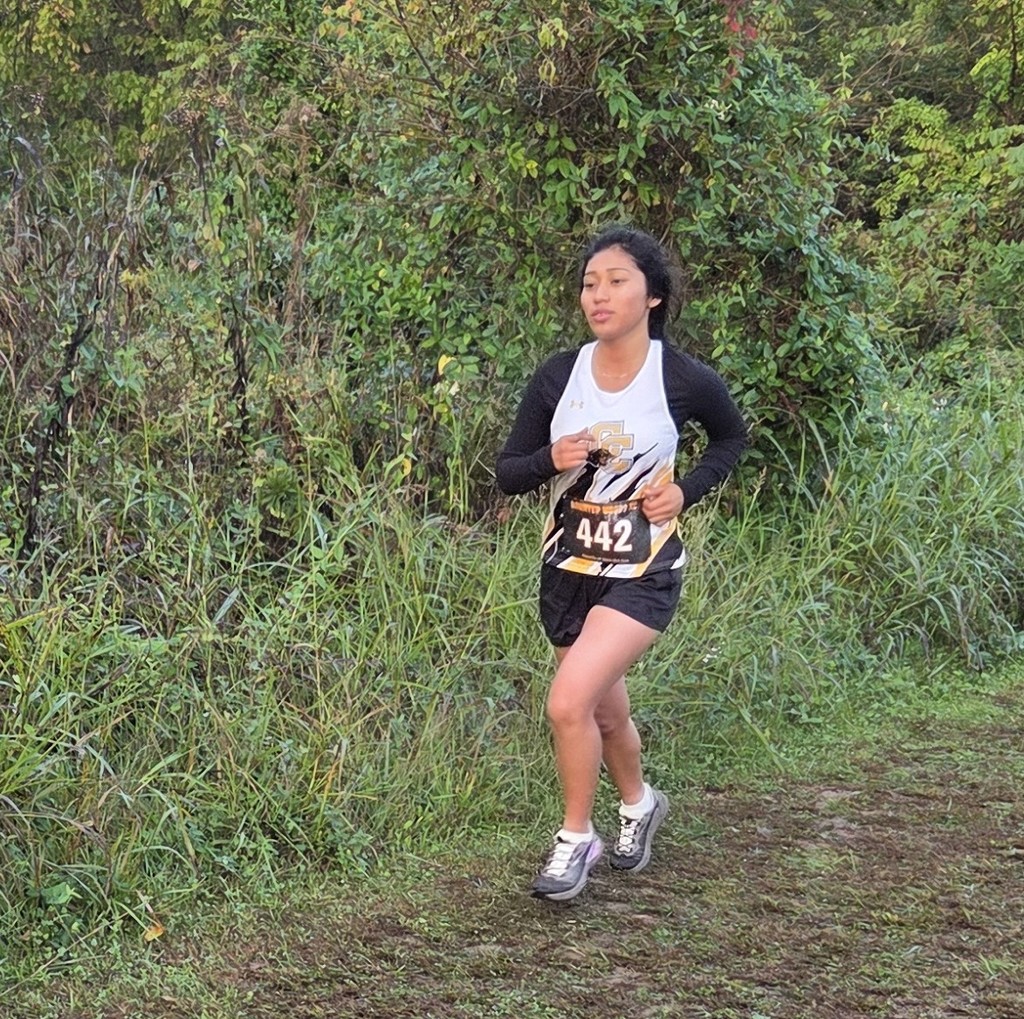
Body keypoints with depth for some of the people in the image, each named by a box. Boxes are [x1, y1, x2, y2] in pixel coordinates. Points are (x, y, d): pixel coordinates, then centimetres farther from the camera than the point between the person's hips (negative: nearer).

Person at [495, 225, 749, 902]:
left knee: (569, 702, -20)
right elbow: (507, 473, 1)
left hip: (642, 575, -4)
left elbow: (733, 438, 9)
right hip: (568, 568, 4)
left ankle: (576, 839, 3)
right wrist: (550, 460, -20)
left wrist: (687, 490, -6)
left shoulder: (685, 380, -11)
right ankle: (639, 804, 49)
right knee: (606, 712, 19)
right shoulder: (559, 376, -5)